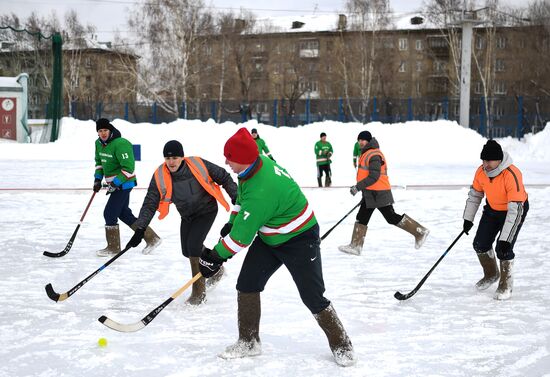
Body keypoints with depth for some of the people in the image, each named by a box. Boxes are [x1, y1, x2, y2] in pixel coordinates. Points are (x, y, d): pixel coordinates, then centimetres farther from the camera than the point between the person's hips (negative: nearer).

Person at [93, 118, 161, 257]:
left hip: (124, 183, -9)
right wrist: (98, 179, 11)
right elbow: (99, 161, 22)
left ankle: (113, 248, 4)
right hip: (114, 183, 9)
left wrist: (115, 183, -23)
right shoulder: (99, 143, 6)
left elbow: (128, 167, -24)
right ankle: (151, 238, 22)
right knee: (124, 213, 12)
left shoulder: (120, 144, -22)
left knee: (109, 213, -9)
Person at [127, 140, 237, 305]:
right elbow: (150, 203, -15)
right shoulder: (160, 176, -17)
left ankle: (199, 291, -4)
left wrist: (235, 197, -10)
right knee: (188, 251, 9)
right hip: (187, 216, 5)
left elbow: (224, 177, -9)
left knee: (193, 245, -18)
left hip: (207, 210, -5)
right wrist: (140, 229, -21)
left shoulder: (198, 165, -24)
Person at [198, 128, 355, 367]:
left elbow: (242, 236, -28)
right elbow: (243, 198, 13)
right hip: (270, 237, 9)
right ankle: (248, 342, 16)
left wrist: (216, 256, -16)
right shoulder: (257, 163, -10)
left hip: (300, 240, -9)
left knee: (313, 297, -4)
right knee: (247, 284, 3)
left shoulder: (261, 191, -37)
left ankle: (341, 346, 14)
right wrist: (231, 223, 12)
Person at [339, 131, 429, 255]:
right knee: (361, 218, 9)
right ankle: (355, 246, 12)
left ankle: (420, 232, 6)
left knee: (392, 218, -4)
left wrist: (358, 187, -24)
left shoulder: (373, 155, -18)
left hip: (378, 194, -10)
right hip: (370, 194, 10)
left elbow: (374, 177, -24)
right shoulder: (366, 154, 14)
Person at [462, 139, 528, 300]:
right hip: (492, 208, 6)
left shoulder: (512, 175, -37)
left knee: (503, 249, -17)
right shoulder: (481, 171, -17)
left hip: (516, 208, -6)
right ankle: (491, 274, 32)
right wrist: (468, 219, 1)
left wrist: (505, 239, -39)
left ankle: (506, 285, 5)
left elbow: (515, 210, -37)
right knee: (480, 244, 3)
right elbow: (475, 194, 3)